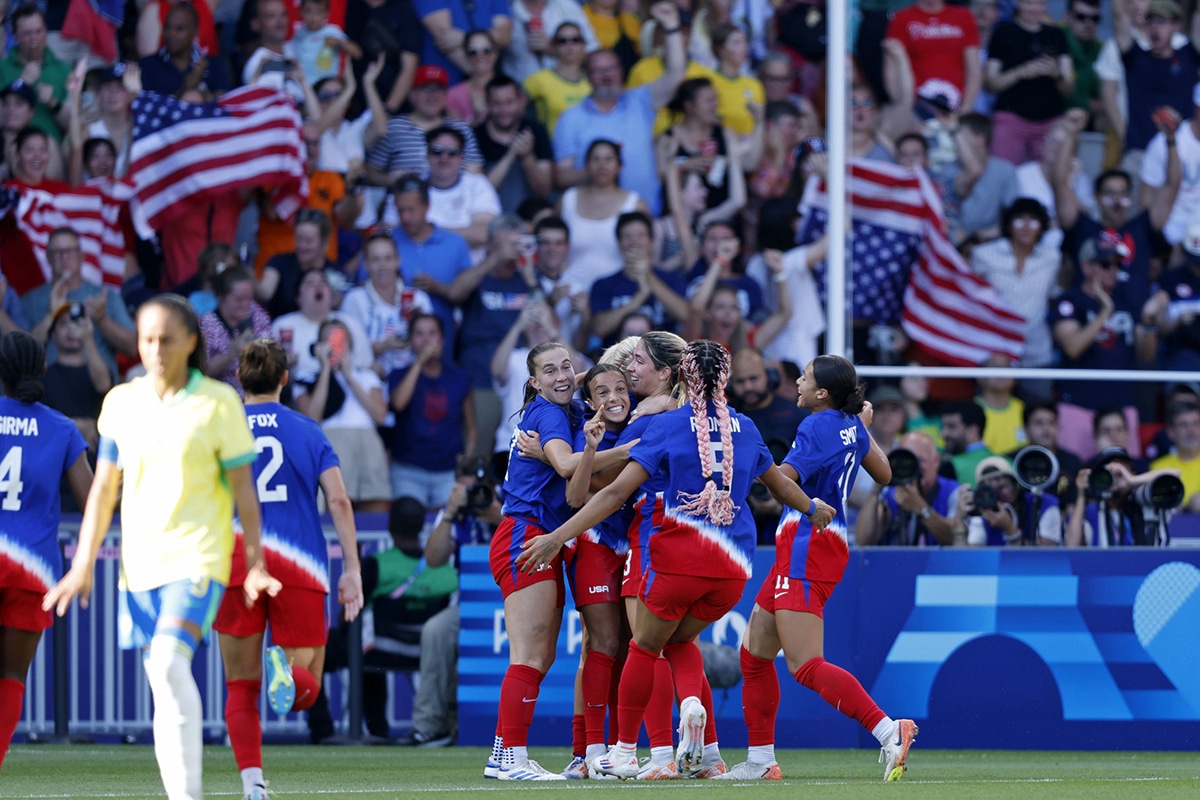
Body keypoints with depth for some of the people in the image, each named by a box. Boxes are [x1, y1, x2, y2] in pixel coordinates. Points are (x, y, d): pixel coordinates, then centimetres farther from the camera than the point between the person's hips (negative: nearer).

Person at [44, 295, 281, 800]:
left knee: (169, 664, -24)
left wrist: (255, 564, -4)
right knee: (162, 689, 7)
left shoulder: (219, 403, -4)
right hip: (139, 563, 5)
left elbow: (243, 488, -1)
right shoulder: (121, 403, 7)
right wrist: (83, 564, 8)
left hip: (199, 556, -5)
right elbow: (104, 488, 12)